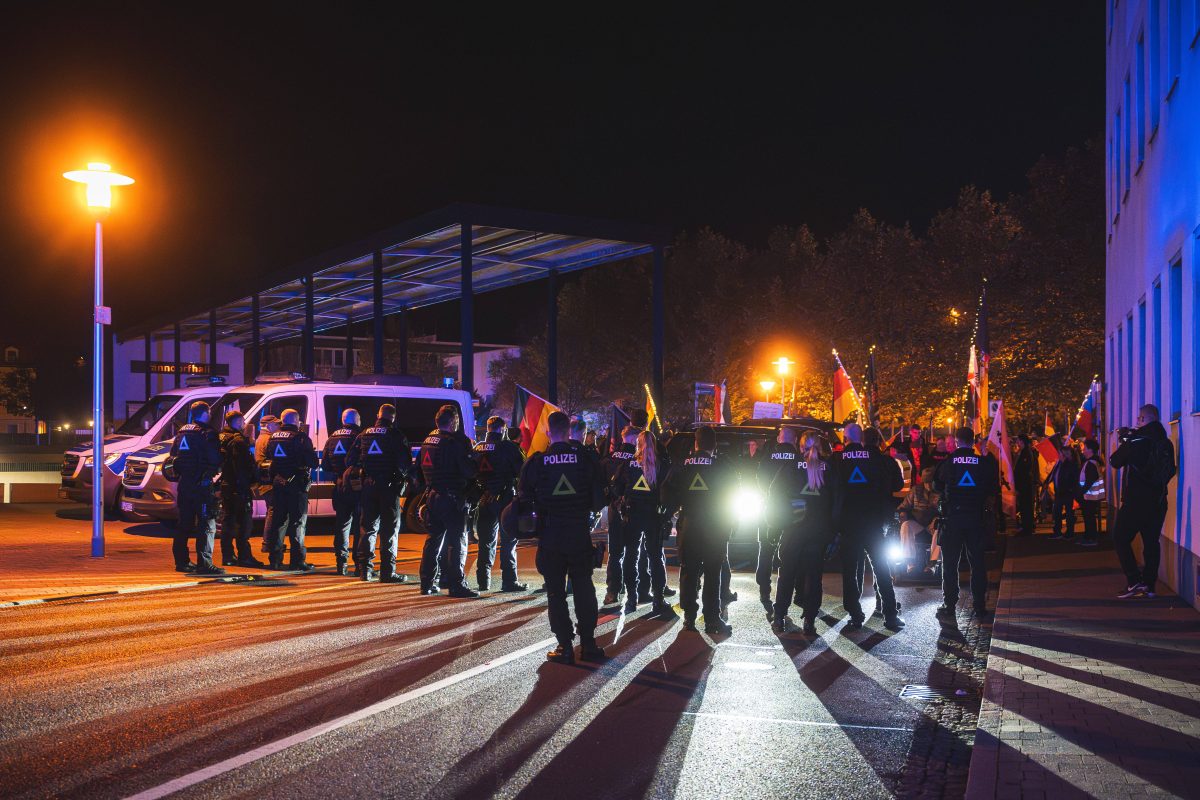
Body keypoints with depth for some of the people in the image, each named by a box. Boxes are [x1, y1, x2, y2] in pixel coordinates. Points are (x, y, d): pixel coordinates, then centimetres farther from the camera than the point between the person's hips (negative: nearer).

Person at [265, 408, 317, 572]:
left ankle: (275, 560, 13)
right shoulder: (300, 437, -10)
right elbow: (313, 462, -11)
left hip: (278, 485, 5)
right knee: (297, 523, -1)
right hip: (296, 485, -5)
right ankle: (298, 561, -3)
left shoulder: (273, 438, 8)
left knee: (277, 522, 12)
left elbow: (268, 458, 16)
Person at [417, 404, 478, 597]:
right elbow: (469, 471, -16)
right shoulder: (454, 442, -16)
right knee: (457, 542, -3)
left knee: (433, 540, 16)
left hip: (432, 496, 8)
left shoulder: (427, 441, 10)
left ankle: (427, 583, 19)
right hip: (452, 498, -8)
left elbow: (422, 469, 18)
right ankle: (456, 585, -4)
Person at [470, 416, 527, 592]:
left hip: (484, 500, 5)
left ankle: (483, 580, 13)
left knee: (486, 540, 13)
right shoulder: (507, 446, -9)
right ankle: (509, 581, -3)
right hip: (506, 498, -5)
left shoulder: (478, 448, 7)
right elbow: (522, 469, -9)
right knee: (508, 541, 0)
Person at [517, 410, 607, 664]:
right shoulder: (585, 459, -5)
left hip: (549, 536, -1)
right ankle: (588, 643, 11)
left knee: (555, 592, 6)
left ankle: (565, 646, 4)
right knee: (584, 589, 11)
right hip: (580, 535, 1)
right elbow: (599, 499, -2)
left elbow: (524, 499, -1)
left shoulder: (535, 462, -6)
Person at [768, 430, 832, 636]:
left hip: (793, 529, -1)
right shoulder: (828, 468, -2)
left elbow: (773, 494, -2)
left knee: (787, 573, 10)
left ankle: (779, 618, 13)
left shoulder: (791, 467, -5)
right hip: (819, 531, 1)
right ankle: (810, 621, 6)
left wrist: (780, 521, 8)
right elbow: (836, 498, 2)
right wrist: (832, 530, 8)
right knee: (813, 574, 7)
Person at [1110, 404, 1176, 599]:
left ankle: (1135, 581, -7)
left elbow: (1115, 462, -1)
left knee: (1121, 539, 4)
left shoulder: (1135, 440, -14)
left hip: (1135, 501, -6)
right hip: (1158, 501, 6)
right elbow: (1171, 470, 15)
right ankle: (1149, 585, 11)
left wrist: (1116, 441, 13)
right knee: (1151, 542, 10)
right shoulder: (1166, 443, 4)